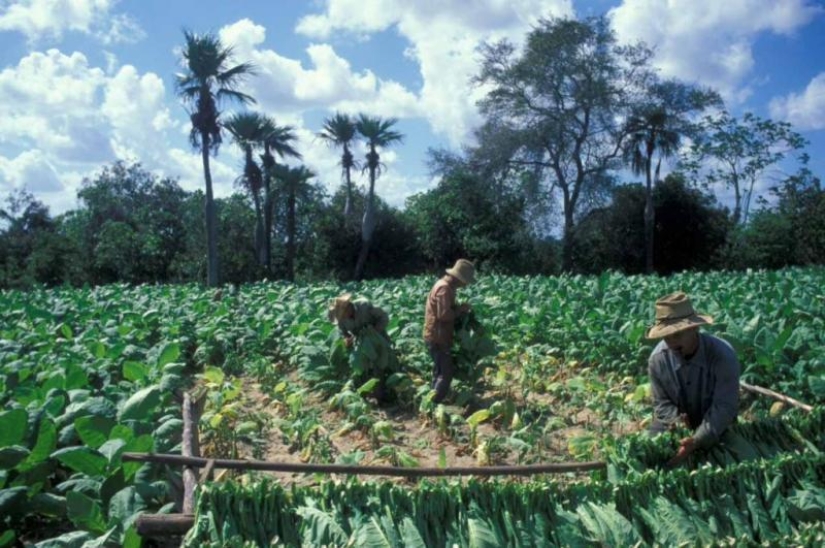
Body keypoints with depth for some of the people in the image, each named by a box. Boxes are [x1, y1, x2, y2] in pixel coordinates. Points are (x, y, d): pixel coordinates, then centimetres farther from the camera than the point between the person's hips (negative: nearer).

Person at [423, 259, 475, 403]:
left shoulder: (446, 285, 13)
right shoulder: (444, 288, -20)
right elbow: (444, 314, -27)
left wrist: (459, 309, 2)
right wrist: (460, 309, -13)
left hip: (437, 336, 11)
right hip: (437, 337, -11)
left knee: (440, 372, 18)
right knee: (446, 374, -8)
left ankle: (433, 403, 27)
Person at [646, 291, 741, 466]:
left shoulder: (723, 355, -29)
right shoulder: (658, 358, -20)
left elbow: (724, 407, -28)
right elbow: (662, 403, -7)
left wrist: (697, 441, -39)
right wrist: (677, 421, -29)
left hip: (716, 428, -2)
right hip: (676, 424, 2)